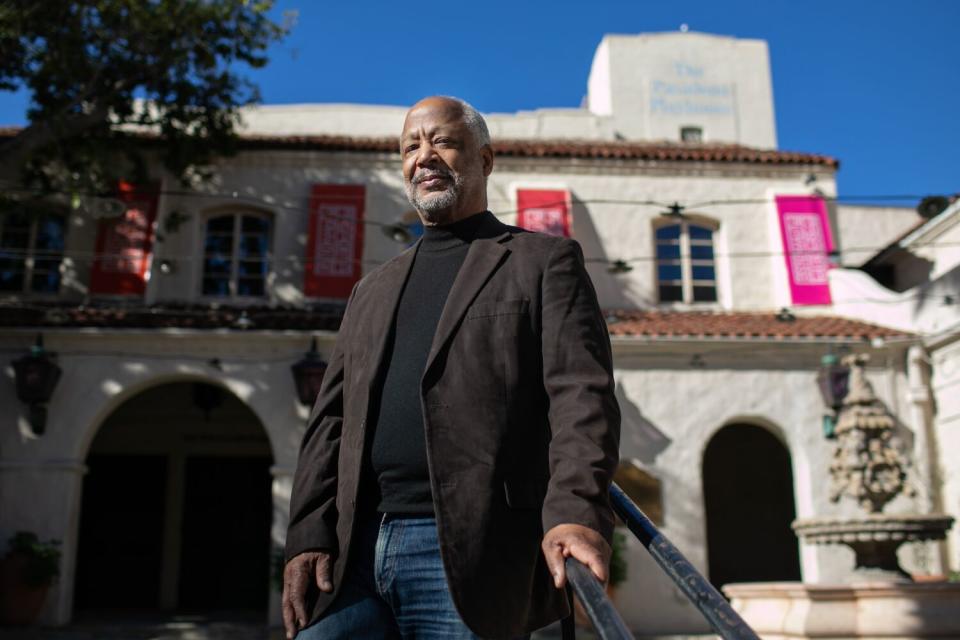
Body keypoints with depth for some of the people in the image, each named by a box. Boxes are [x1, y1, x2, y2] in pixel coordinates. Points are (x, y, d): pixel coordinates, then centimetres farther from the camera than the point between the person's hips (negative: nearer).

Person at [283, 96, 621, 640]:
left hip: (467, 555, -4)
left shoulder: (545, 261, 7)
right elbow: (332, 419, 17)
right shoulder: (373, 290, 23)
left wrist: (577, 511, -23)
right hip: (352, 555, 5)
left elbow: (582, 394, -7)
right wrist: (310, 535, 4)